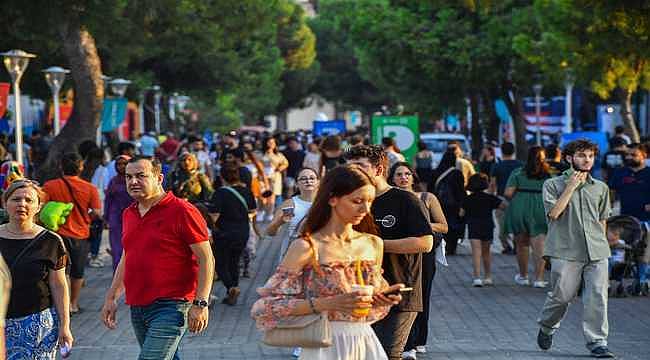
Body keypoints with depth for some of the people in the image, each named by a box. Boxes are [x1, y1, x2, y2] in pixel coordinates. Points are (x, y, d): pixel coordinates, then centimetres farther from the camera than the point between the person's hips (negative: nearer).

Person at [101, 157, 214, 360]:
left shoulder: (181, 211, -9)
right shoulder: (129, 214, 14)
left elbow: (206, 259, -10)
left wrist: (200, 303, -17)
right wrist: (111, 298, 19)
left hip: (170, 307, -8)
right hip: (137, 308, 8)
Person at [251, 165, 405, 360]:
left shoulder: (373, 245, 5)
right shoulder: (306, 248, -11)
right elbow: (264, 309, -15)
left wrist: (382, 299, -5)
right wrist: (327, 304, -23)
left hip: (366, 343, 5)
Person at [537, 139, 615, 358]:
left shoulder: (601, 188, 16)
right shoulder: (553, 185, 4)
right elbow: (554, 213, -10)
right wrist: (571, 187, -10)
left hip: (597, 252, 3)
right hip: (566, 250, -3)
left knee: (598, 297, -6)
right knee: (562, 295, 0)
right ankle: (546, 327, 28)